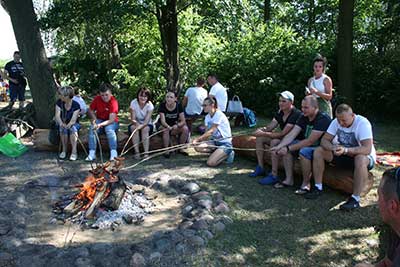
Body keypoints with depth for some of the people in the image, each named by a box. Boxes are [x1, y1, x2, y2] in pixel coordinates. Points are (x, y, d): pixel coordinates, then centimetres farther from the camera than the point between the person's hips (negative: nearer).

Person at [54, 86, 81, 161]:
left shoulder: (76, 105, -14)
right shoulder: (59, 102, -5)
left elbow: (73, 120, -22)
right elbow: (57, 116, -16)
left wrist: (68, 125, -45)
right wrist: (61, 123, -38)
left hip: (73, 124, -2)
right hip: (62, 123, 2)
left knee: (73, 128, -36)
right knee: (63, 129, -33)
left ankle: (74, 151, -36)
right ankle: (64, 150, -20)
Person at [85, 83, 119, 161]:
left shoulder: (113, 102, -21)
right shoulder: (97, 99, -7)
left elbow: (111, 120, -27)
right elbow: (90, 110, 9)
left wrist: (100, 125, -40)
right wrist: (94, 119, -10)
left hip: (111, 122, -3)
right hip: (99, 120, 4)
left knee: (109, 128, -36)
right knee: (92, 128, -26)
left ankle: (113, 153, -32)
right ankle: (92, 153, -24)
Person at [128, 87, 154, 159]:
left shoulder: (150, 105, -15)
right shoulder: (133, 103, -15)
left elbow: (147, 121, -24)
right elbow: (132, 119, -19)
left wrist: (141, 126, -46)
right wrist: (136, 123, -42)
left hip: (147, 125, 0)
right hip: (136, 124, 1)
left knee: (145, 128, -32)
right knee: (133, 127, -31)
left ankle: (146, 152, -32)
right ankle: (137, 152, -30)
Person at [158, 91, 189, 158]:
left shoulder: (179, 106, -10)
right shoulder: (162, 106, -16)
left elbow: (183, 121, -14)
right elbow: (163, 121, -24)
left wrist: (177, 125, -36)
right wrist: (168, 127, -45)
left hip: (174, 127, 2)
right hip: (164, 126, -2)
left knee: (185, 128, -22)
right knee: (166, 129, -35)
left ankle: (181, 148, -6)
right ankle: (166, 150, -22)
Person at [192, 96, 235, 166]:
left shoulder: (219, 115, -17)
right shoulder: (207, 117, 7)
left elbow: (210, 131, -24)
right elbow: (207, 133, -2)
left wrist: (197, 139, -30)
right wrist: (198, 140, -21)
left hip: (225, 143, -8)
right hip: (215, 141, 8)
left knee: (210, 163, -23)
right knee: (197, 147, -15)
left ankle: (228, 153, 1)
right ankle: (217, 153, 3)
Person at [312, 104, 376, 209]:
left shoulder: (363, 123, -24)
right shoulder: (336, 121, -7)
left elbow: (367, 149, -33)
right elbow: (324, 140, -8)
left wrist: (346, 150, -45)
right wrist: (333, 148, -31)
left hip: (365, 156, -5)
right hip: (343, 156, 6)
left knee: (361, 159, -41)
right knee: (318, 151, -12)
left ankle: (355, 199, -32)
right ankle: (318, 188, -10)